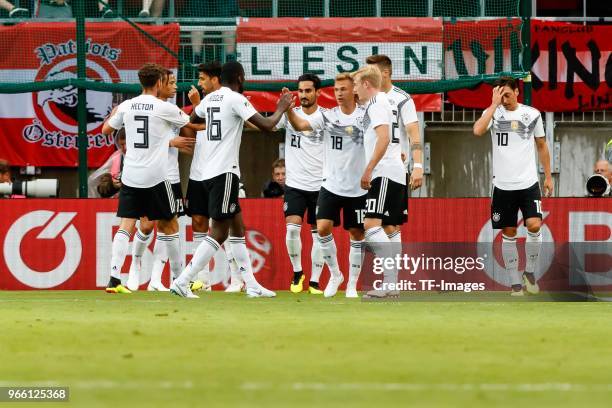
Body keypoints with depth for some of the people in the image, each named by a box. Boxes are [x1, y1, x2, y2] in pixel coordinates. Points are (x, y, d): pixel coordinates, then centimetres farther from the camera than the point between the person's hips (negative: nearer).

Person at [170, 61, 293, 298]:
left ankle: (252, 285, 16)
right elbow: (266, 125, -13)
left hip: (205, 172, 9)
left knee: (237, 227, 14)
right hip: (224, 172, -9)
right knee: (219, 233, -7)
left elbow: (193, 120, 30)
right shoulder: (236, 99, -10)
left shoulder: (210, 98, 12)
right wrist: (281, 109, 5)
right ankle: (182, 282, -14)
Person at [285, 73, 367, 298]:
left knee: (357, 235, 5)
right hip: (331, 185, 1)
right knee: (323, 228, -12)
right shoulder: (327, 116, -1)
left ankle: (352, 284, 17)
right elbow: (300, 125, -12)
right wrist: (288, 109, -29)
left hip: (358, 187, -1)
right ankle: (335, 274, 8)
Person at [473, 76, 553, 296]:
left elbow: (542, 146, 12)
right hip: (503, 185, 0)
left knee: (534, 226, -16)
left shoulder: (532, 114, 2)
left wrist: (548, 176, 11)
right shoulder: (493, 112, -1)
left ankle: (530, 271, 6)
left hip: (528, 183, 0)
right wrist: (495, 105, -19)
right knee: (508, 234, 4)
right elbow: (478, 130, -22)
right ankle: (515, 283, 12)